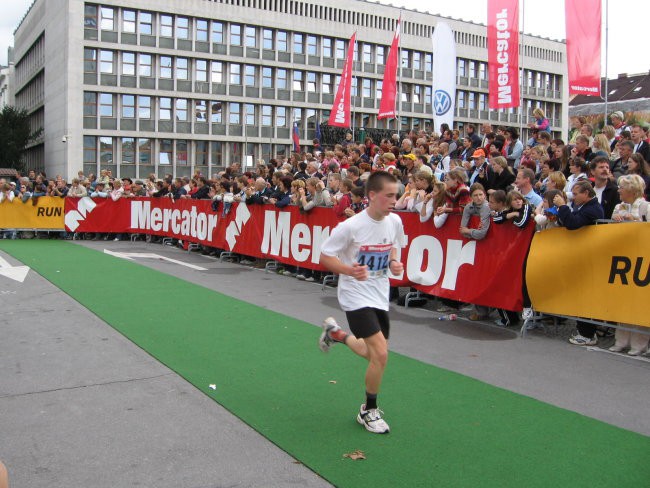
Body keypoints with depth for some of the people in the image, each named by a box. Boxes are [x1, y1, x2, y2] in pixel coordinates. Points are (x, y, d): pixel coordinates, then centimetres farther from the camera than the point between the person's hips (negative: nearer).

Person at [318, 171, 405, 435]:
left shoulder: (395, 221, -4)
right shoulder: (351, 226, -22)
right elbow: (324, 257, -13)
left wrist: (394, 262, -7)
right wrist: (350, 270, -30)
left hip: (380, 295, 7)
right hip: (356, 295, -7)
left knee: (376, 355, 17)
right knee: (381, 353, -17)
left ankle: (335, 333, 45)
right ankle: (369, 411, 7)